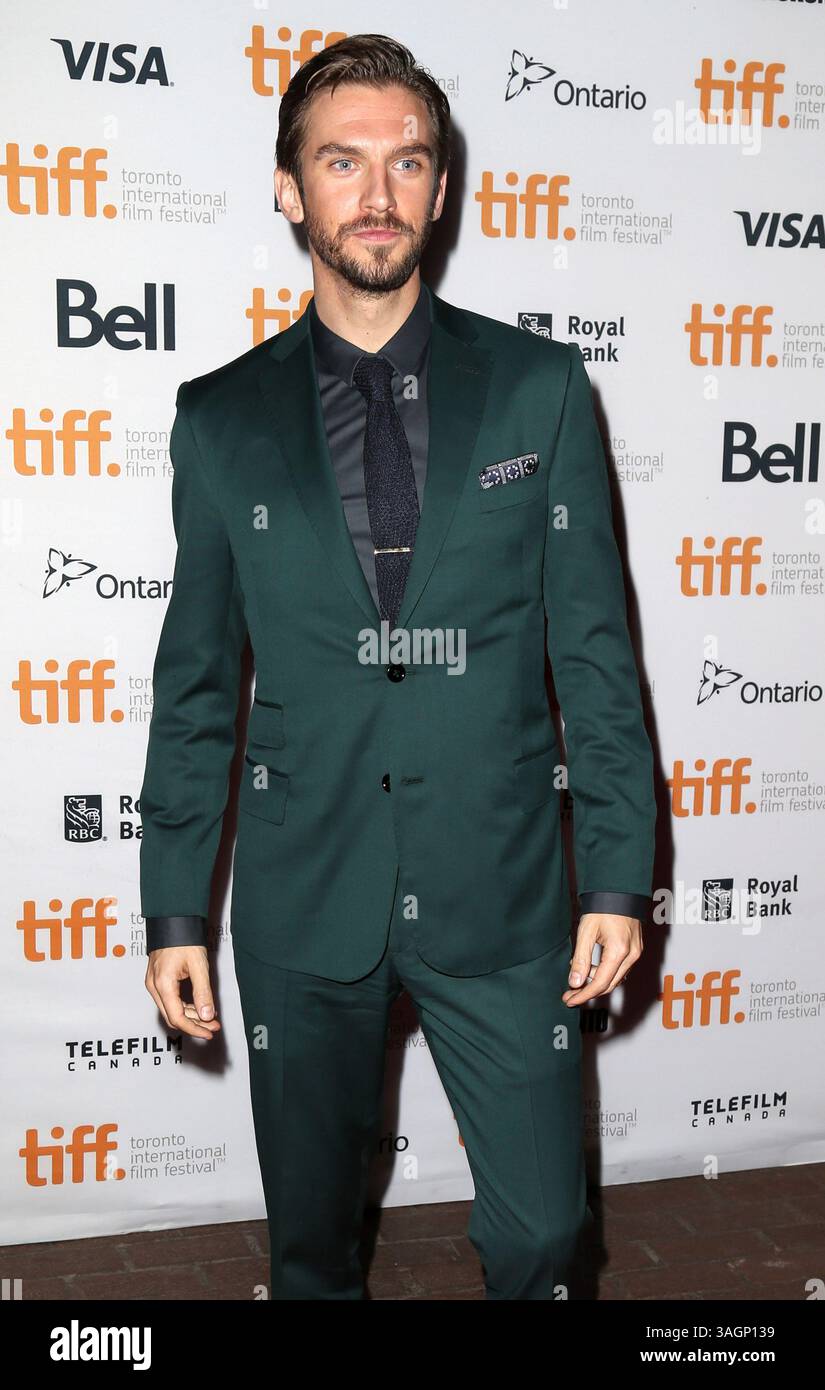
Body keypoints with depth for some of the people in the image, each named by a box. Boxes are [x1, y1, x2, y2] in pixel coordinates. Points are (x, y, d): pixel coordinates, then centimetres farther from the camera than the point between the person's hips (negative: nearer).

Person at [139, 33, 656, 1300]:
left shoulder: (541, 387, 1)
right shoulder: (222, 419, 2)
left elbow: (593, 642, 1)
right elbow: (198, 683, 5)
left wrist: (618, 874, -2)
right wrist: (175, 909, 3)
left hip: (500, 884, 0)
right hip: (303, 896, 1)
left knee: (541, 1225, 9)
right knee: (310, 1227, 16)